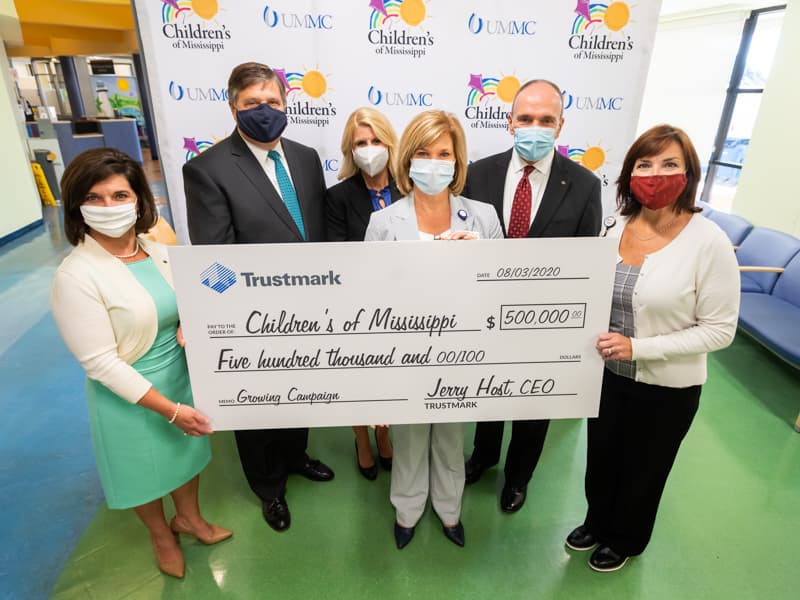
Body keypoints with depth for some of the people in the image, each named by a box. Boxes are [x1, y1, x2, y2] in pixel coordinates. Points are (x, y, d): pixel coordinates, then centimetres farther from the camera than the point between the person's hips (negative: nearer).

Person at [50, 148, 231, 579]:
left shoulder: (157, 251, -5)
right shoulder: (75, 277, -23)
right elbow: (99, 362, -22)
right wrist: (169, 409, -22)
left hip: (182, 376, 6)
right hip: (130, 395, -5)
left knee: (188, 452, 25)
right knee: (144, 468, 20)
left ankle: (189, 517, 54)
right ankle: (161, 535, 50)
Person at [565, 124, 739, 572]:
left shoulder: (709, 241, -19)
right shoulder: (616, 229, -4)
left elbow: (719, 330, -17)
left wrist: (638, 347, -24)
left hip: (667, 387, -4)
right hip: (607, 372, 4)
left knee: (643, 469, 19)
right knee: (601, 457, 22)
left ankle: (626, 540, 47)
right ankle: (597, 523, 51)